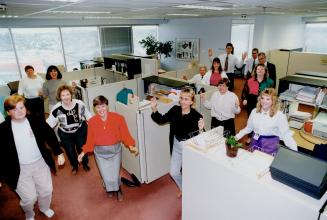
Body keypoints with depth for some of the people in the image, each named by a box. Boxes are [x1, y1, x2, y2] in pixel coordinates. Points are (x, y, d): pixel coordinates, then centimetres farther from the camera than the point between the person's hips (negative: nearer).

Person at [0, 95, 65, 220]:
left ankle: (45, 208, 50)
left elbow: (50, 136, 1)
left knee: (46, 191, 16)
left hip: (41, 163, 2)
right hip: (20, 169, -2)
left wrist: (59, 153, -2)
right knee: (29, 197, 4)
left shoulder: (35, 121, -9)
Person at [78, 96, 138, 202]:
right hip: (100, 152, 1)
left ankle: (118, 189, 39)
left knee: (115, 175, 2)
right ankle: (110, 189, 44)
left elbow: (125, 134, -9)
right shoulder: (91, 121, -9)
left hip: (115, 150, -1)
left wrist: (131, 146, -20)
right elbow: (90, 139, 2)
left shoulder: (118, 118, -15)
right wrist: (84, 152, -2)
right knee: (106, 176, 6)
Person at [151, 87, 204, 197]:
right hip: (177, 145, 5)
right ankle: (182, 188, 49)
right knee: (174, 172, 17)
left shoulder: (196, 116, -25)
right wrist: (154, 109, -18)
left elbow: (195, 137, -28)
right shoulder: (175, 110, -11)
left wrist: (200, 129, -48)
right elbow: (162, 120, -3)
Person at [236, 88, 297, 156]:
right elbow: (248, 128, 6)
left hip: (270, 145, -3)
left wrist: (295, 151, -22)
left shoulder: (279, 116, -14)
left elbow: (286, 134, -14)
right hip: (255, 143, 3)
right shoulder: (254, 111, -3)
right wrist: (237, 136, 2)